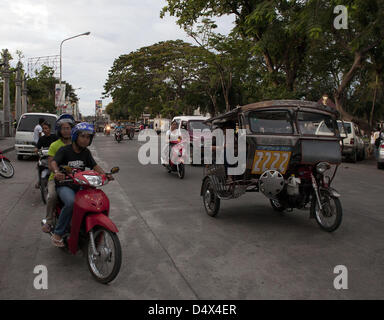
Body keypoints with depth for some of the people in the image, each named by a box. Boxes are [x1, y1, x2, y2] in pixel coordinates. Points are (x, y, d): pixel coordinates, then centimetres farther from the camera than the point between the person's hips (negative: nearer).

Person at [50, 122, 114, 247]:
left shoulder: (86, 152, 11)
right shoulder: (65, 150, -5)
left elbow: (94, 165, 7)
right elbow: (54, 162, -19)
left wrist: (105, 174, -13)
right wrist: (56, 172, -42)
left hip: (80, 185, 5)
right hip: (64, 185, -5)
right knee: (71, 202, -35)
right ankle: (58, 234, -21)